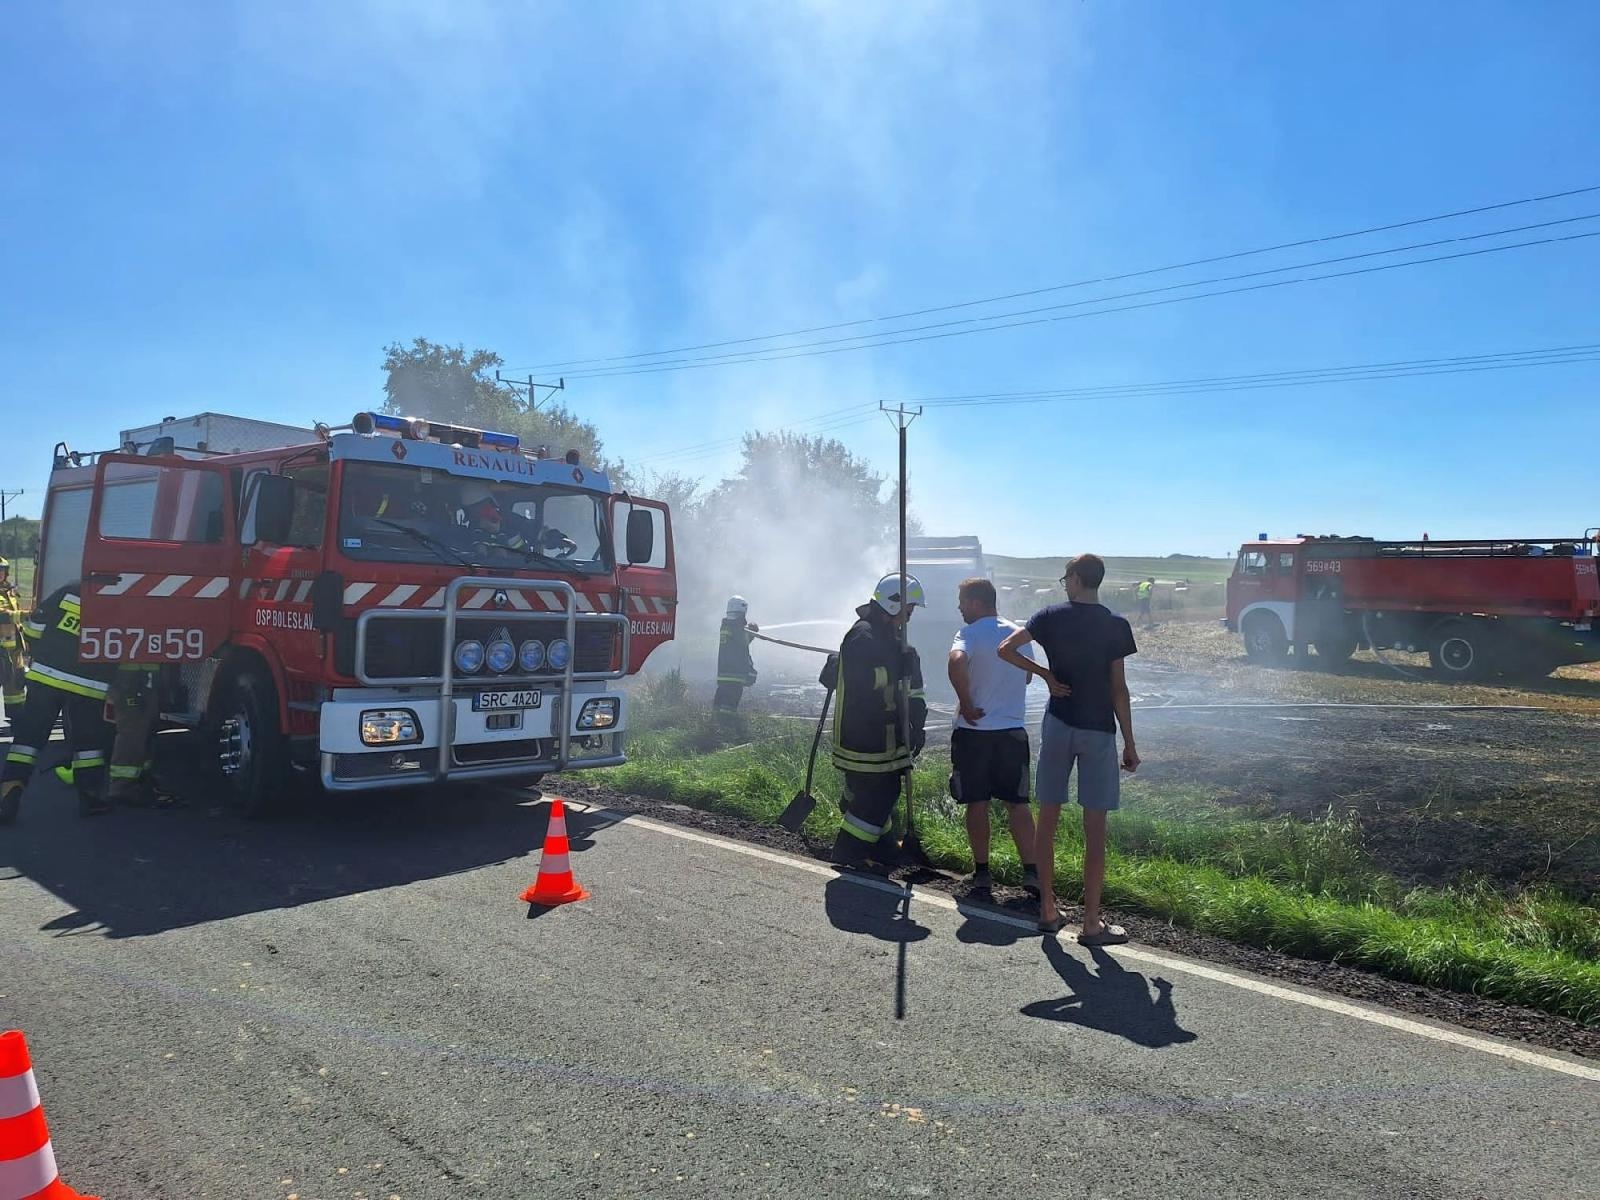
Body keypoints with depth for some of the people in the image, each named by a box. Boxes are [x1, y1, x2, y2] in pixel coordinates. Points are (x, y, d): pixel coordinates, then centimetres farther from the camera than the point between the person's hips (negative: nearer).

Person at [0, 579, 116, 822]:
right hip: (87, 686, -1)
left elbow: (35, 624, 4)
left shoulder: (70, 590, 2)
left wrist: (41, 654, 21)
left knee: (29, 736, 9)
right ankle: (91, 797, 16)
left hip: (45, 677, 1)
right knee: (88, 740, 13)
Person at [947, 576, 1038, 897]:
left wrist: (966, 704, -20)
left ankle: (982, 871, 13)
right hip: (1014, 729, 4)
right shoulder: (1019, 633, 7)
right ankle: (1031, 872, 6)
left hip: (974, 730, -4)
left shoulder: (970, 633, -11)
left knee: (977, 802, 7)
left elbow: (956, 662, -31)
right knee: (1017, 803, 10)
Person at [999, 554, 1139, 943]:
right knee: (1095, 830, 3)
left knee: (1047, 820, 11)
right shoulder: (1115, 626, -6)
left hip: (1058, 725, 2)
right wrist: (1129, 744, 0)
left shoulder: (1051, 616, 0)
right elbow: (1118, 689, -7)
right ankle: (1091, 923, 7)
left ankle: (1048, 910, 17)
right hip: (1098, 731, -2)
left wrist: (1045, 674, 4)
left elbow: (1006, 649, -6)